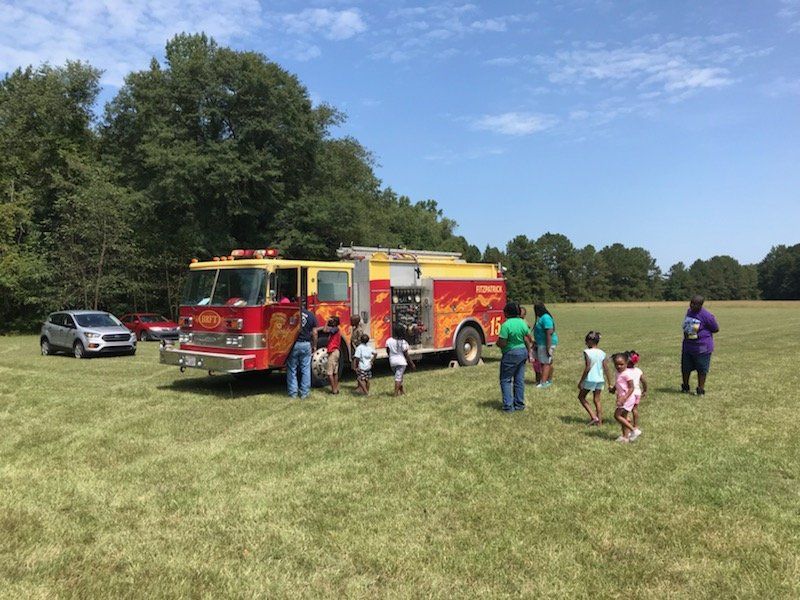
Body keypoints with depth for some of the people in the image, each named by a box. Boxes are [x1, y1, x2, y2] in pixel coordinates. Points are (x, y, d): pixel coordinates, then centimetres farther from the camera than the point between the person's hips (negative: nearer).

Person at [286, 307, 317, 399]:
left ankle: (293, 393, 12)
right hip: (306, 345, 2)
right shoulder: (311, 315, -1)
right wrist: (314, 345, 14)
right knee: (306, 369, 10)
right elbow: (314, 333, 2)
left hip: (293, 345, -1)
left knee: (292, 369, 9)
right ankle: (304, 393, 12)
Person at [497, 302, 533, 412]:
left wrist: (497, 343, 1)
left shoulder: (506, 325, -20)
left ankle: (508, 406, 0)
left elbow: (502, 343, -21)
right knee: (519, 380, 14)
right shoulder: (523, 323, 2)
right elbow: (529, 339, 8)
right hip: (523, 352, 7)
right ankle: (519, 404, 21)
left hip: (511, 354, -7)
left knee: (505, 380, 4)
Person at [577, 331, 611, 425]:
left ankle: (593, 416, 2)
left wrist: (580, 381, -11)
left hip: (590, 379, -5)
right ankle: (599, 420, 13)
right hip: (600, 379, 5)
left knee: (581, 397, 12)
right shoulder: (602, 353, 4)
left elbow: (587, 368, -17)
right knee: (597, 399, 13)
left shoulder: (587, 352, -12)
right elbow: (606, 369, 3)